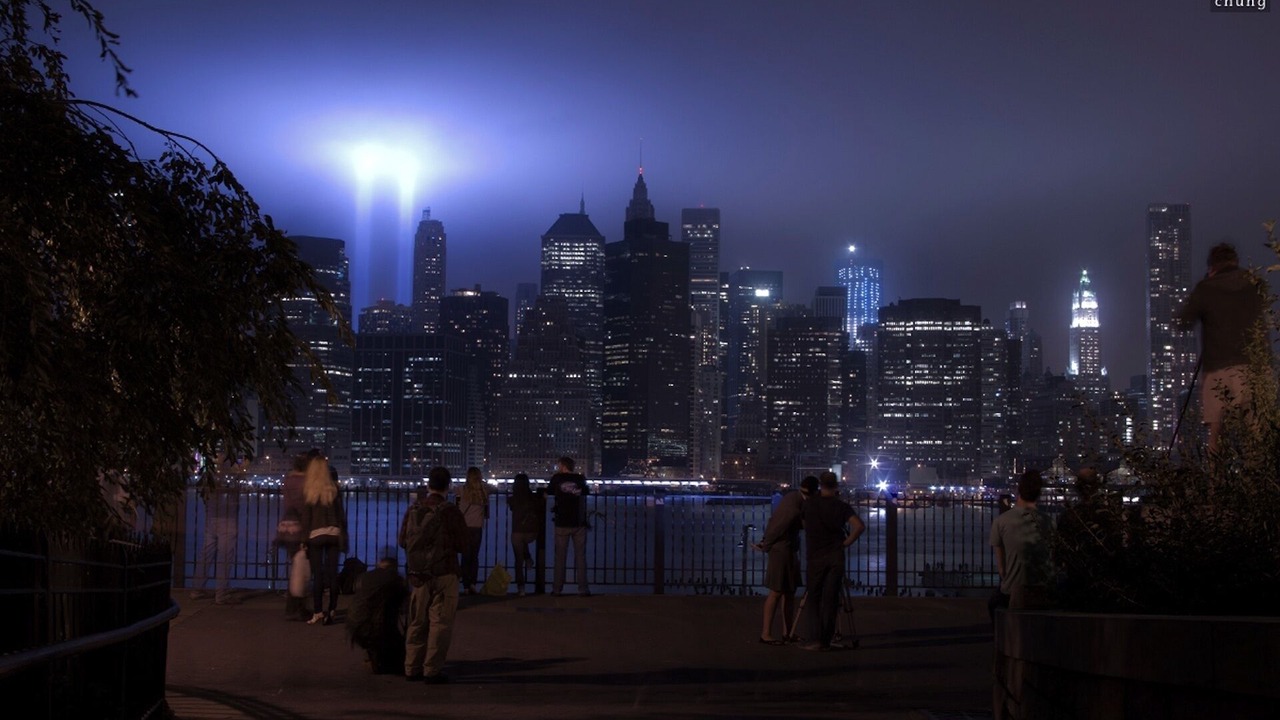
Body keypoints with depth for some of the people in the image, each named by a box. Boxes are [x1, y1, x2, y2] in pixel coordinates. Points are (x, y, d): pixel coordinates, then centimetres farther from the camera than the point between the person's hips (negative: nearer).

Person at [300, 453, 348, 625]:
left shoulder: (308, 490, -4)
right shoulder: (334, 489, 1)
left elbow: (306, 517, -3)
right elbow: (341, 514, 2)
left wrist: (304, 540, 0)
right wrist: (344, 536, 7)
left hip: (315, 534, -1)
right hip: (333, 533, 2)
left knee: (317, 574, 1)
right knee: (332, 573, 4)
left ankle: (317, 612, 1)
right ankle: (331, 611, 1)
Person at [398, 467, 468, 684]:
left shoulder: (413, 510, 0)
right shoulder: (450, 511, -12)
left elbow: (402, 540, 8)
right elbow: (462, 543, -8)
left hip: (417, 574, 5)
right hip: (444, 574, -5)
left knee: (417, 622, 14)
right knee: (440, 623, 0)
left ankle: (412, 668, 18)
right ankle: (432, 670, -2)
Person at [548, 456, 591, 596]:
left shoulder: (557, 478, -2)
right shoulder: (580, 478, 2)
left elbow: (549, 491, 13)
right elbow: (587, 492, 18)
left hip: (562, 523, -1)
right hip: (579, 523, 1)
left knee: (560, 557, 6)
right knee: (580, 556, 3)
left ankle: (557, 589, 5)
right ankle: (583, 589, -2)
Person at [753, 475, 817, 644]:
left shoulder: (794, 497, 4)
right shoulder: (794, 508, -26)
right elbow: (776, 528, -17)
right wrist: (766, 546, 0)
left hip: (790, 551, 10)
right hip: (782, 550, -10)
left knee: (790, 591, 12)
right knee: (777, 592, -5)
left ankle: (788, 632, 18)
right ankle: (766, 633, -1)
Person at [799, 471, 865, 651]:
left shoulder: (809, 504, 1)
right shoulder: (842, 506, 1)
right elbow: (860, 526, -10)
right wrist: (845, 543, 0)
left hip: (815, 558, -1)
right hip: (836, 557, 1)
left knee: (813, 598, 5)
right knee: (831, 599, 6)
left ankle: (819, 638, -5)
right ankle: (826, 640, 5)